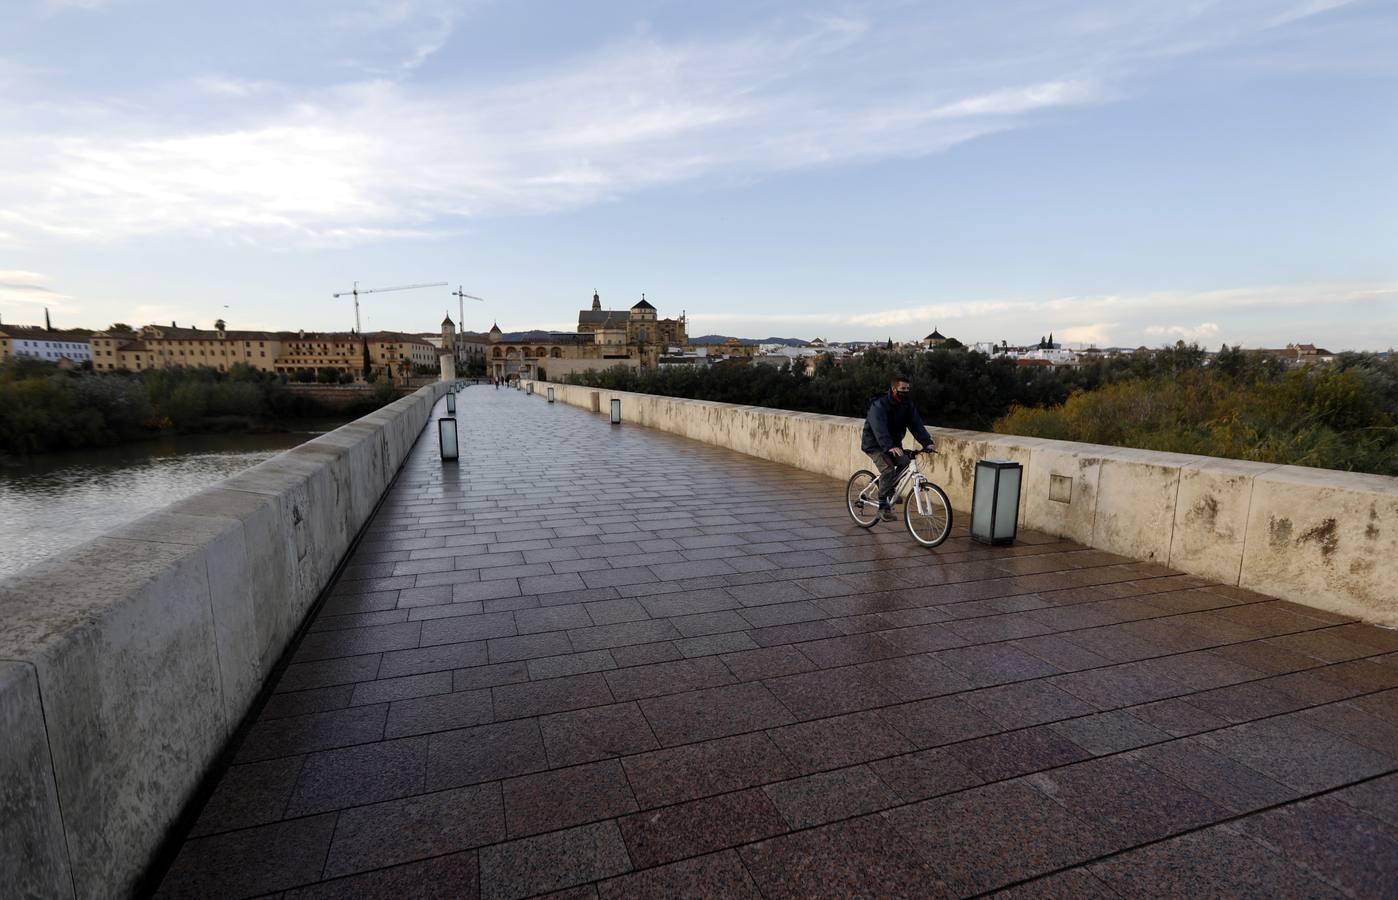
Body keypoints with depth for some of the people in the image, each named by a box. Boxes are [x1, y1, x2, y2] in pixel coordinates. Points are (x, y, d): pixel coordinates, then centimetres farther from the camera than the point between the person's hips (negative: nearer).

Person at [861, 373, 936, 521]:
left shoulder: (907, 405, -2)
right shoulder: (879, 405, -24)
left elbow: (917, 425, -10)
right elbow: (879, 429, -37)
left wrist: (927, 442, -26)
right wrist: (890, 447, -52)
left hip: (893, 443, 7)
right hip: (874, 444, -6)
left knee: (905, 462, -16)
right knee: (888, 469, -25)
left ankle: (891, 489, 9)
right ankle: (883, 506, -15)